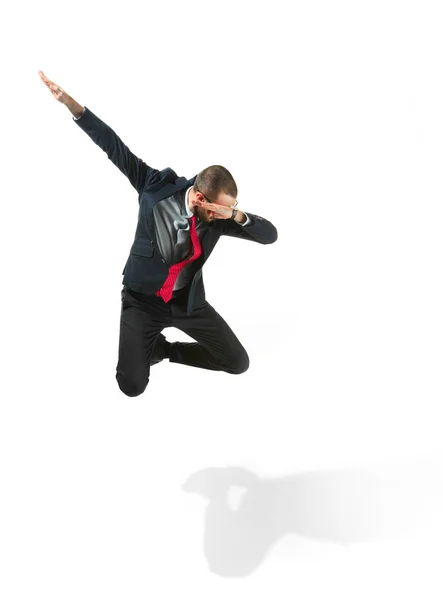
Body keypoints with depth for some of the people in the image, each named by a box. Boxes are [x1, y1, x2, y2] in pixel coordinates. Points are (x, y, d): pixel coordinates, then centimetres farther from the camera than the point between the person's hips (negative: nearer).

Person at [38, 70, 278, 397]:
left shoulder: (219, 218, -10)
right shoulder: (158, 186, -16)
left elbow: (270, 235, -10)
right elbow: (115, 147, -11)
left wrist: (236, 215, -29)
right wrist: (70, 103, -14)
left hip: (188, 301, 3)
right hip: (143, 299, -3)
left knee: (238, 363, 2)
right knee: (132, 386, -12)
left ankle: (165, 349, 20)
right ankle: (153, 346, 21)